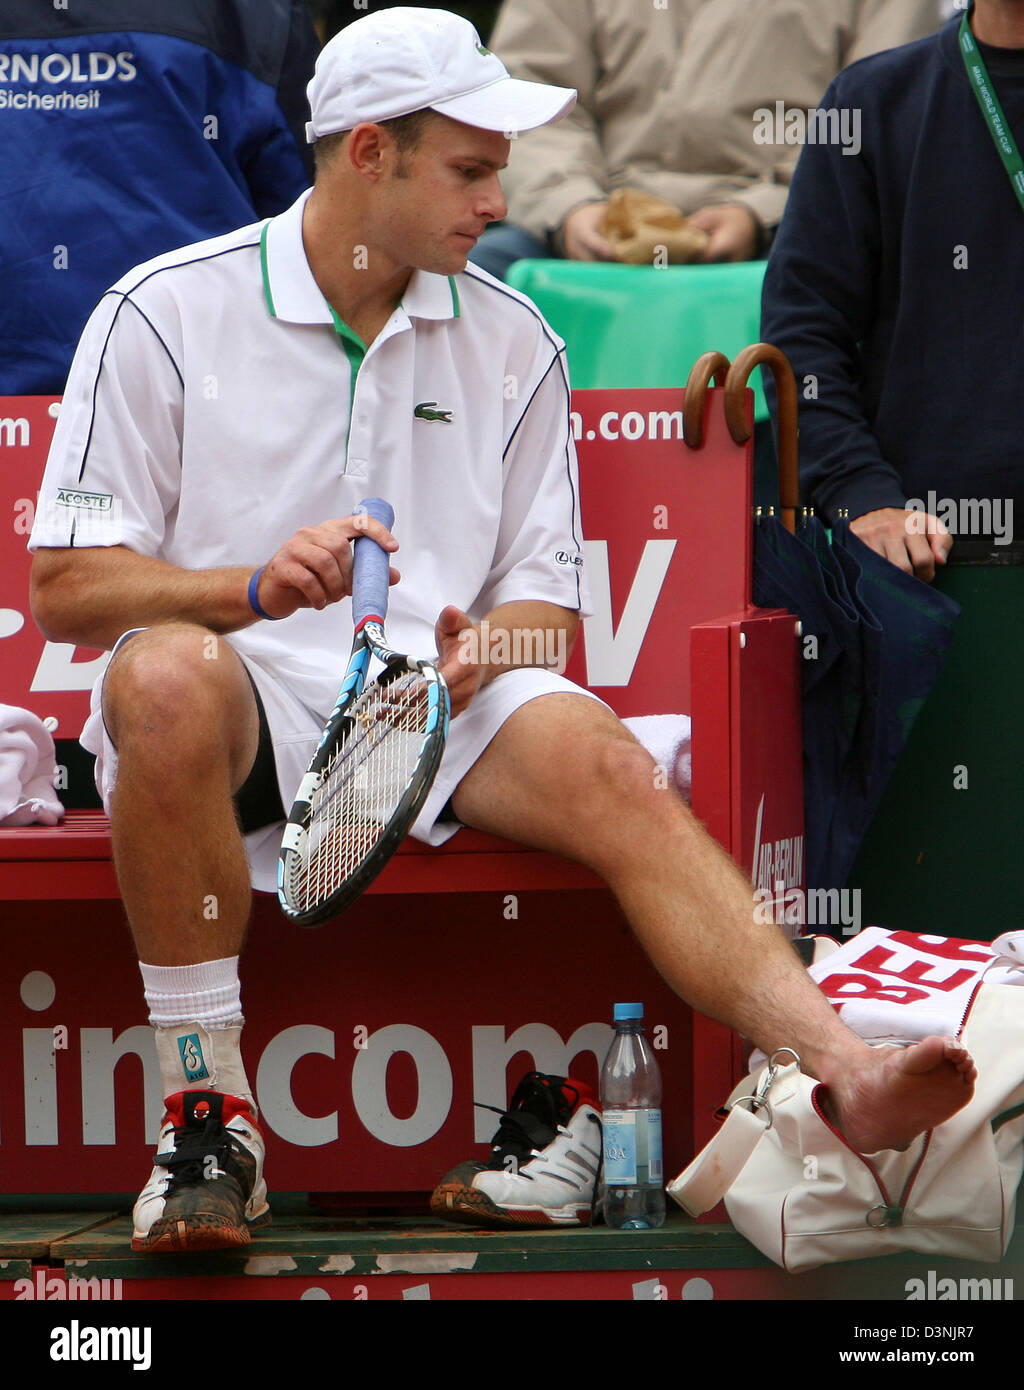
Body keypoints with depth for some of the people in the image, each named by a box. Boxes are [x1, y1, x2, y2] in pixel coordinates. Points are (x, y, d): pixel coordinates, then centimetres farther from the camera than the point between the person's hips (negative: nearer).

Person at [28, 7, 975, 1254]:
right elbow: (63, 591, -3)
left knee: (601, 764, -28)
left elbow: (546, 598, 13)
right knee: (171, 675, -38)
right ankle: (205, 1107, -28)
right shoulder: (166, 314, 2)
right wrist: (254, 586, -20)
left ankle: (845, 1076, -45)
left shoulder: (512, 346, 14)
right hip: (234, 710, -3)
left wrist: (474, 658, -11)